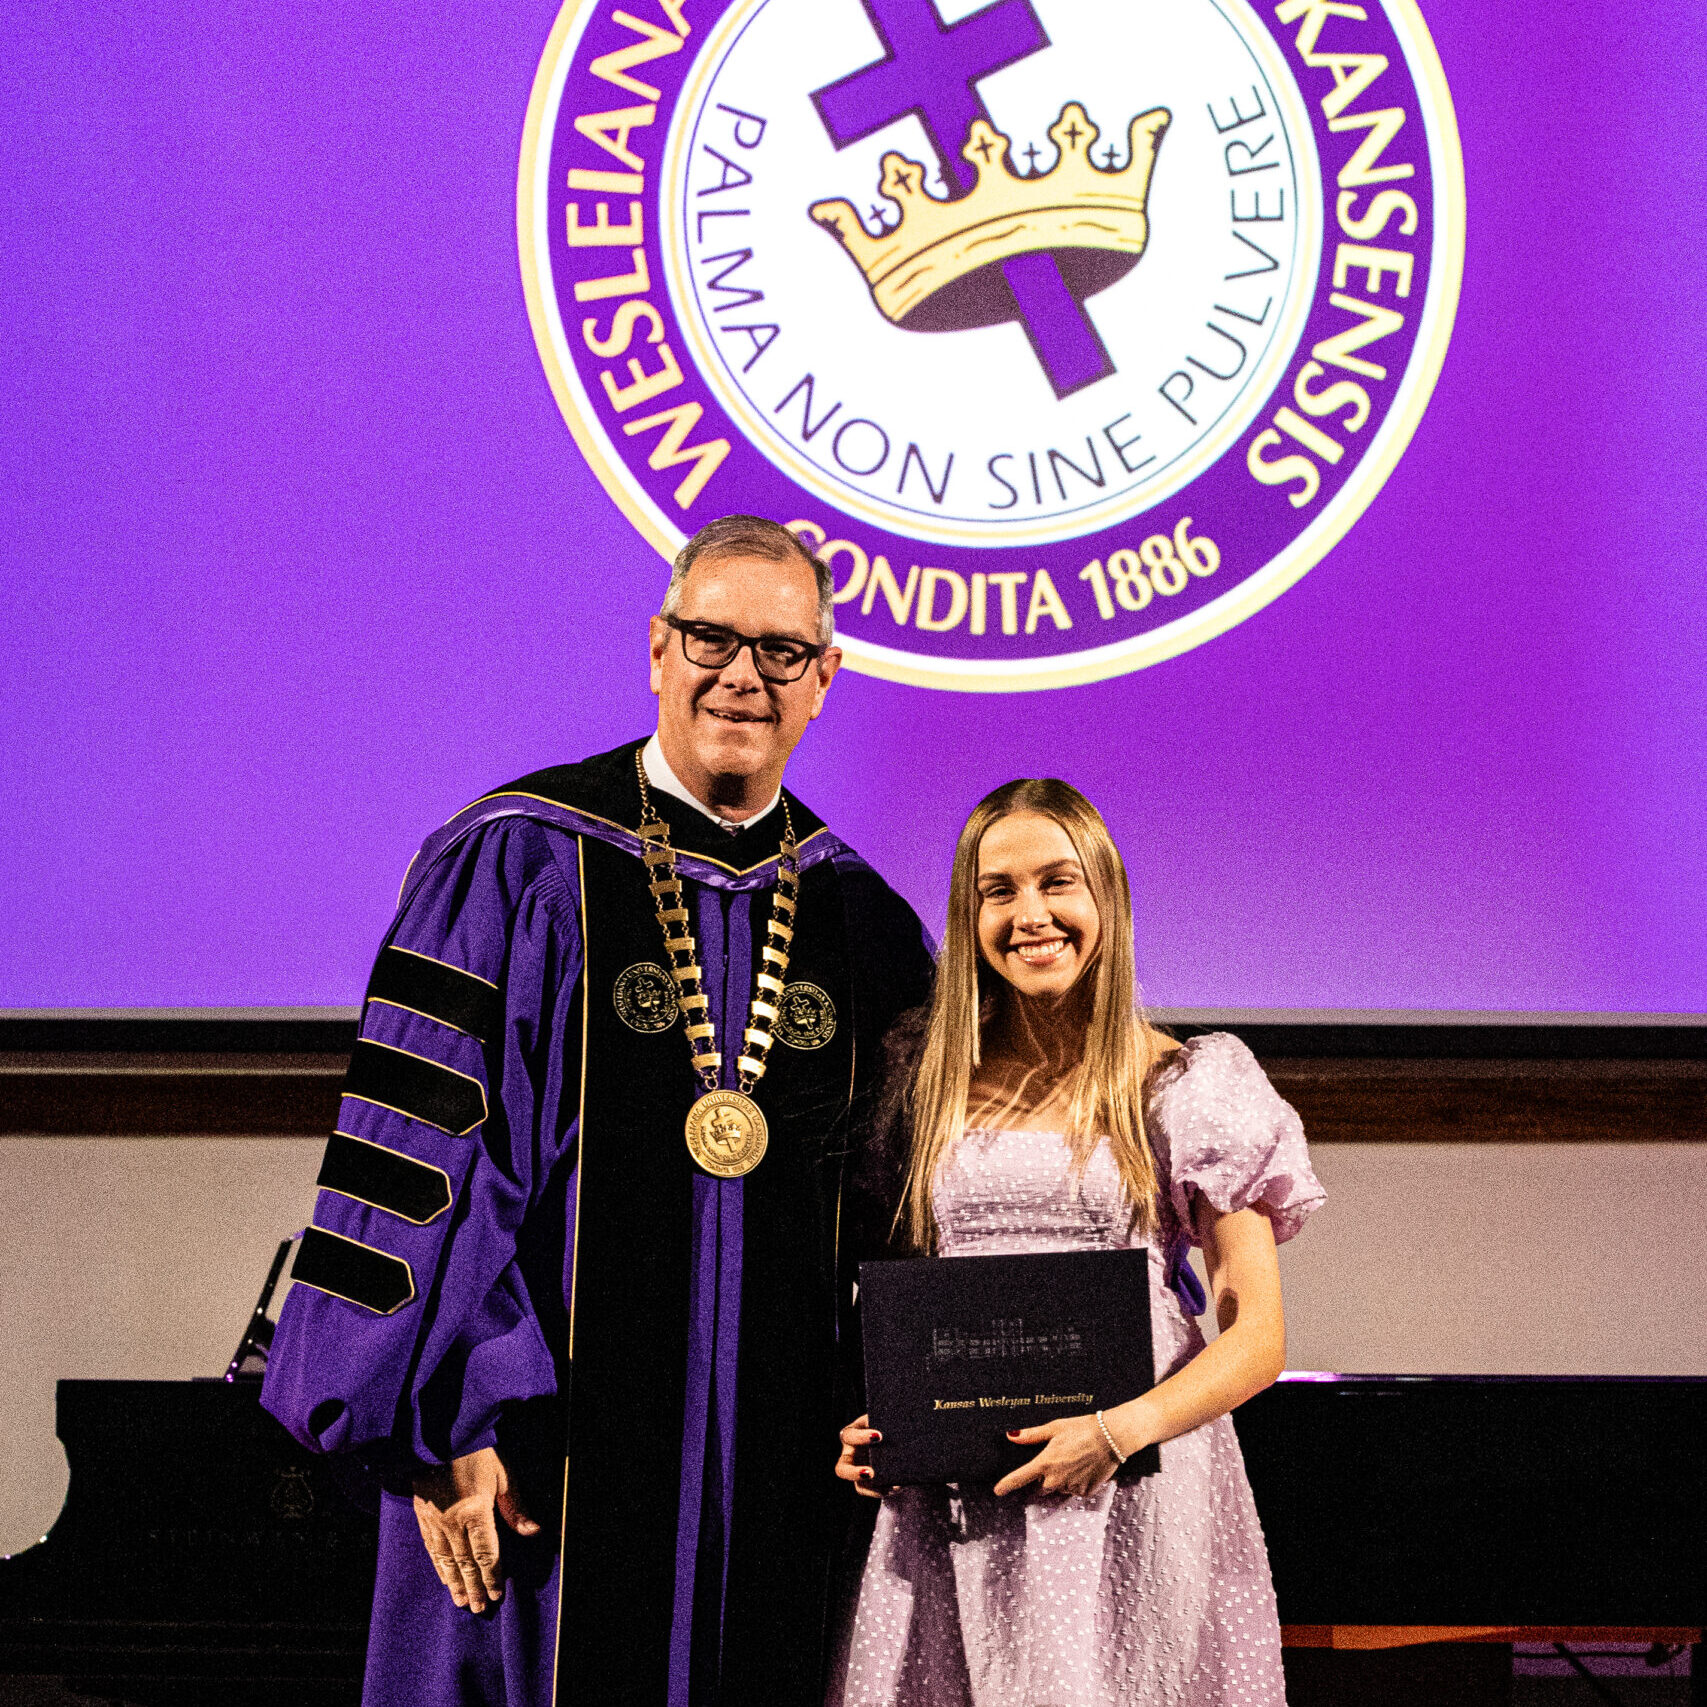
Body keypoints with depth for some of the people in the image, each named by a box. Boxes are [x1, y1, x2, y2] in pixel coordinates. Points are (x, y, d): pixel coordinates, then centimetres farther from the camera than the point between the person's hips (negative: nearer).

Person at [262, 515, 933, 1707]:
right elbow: (420, 1135, -9)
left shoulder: (860, 917, 8)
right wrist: (448, 1424, -15)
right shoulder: (514, 862, -5)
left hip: (778, 1455, 4)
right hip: (551, 1436, -4)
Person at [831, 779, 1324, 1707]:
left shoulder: (1186, 1088, 0)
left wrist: (1120, 1430, -17)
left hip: (1130, 1499, -3)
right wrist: (871, 1425, 0)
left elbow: (1257, 1338, -2)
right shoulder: (928, 1080, 11)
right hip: (951, 1512, 3)